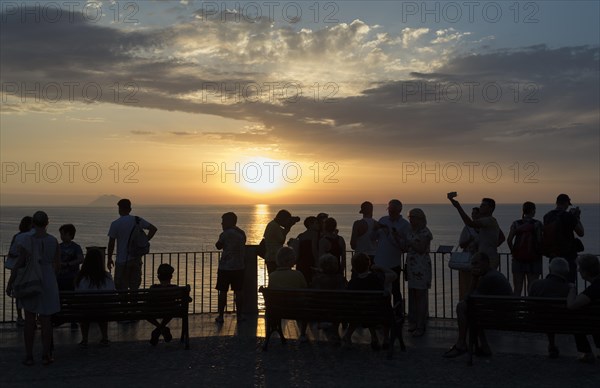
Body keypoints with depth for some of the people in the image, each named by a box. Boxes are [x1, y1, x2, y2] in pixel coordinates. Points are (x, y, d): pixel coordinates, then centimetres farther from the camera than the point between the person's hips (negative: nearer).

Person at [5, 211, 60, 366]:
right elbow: (57, 264, 1)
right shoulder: (53, 241, -5)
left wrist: (10, 283, -1)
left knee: (29, 319, 7)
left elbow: (19, 264, -11)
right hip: (48, 282, 1)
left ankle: (29, 356, 10)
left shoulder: (26, 240, -11)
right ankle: (46, 355, 9)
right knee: (46, 319, 7)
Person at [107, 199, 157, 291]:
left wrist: (109, 259, 3)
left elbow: (111, 243, -7)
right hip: (136, 259, 4)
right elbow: (153, 229, 0)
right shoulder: (137, 220, 1)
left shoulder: (115, 224, -9)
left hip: (122, 261, -4)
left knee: (122, 288, 3)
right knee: (134, 287, 12)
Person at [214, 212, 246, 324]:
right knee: (238, 291, 9)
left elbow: (218, 246, 2)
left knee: (223, 292, 4)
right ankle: (239, 316, 10)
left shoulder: (225, 234, -11)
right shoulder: (242, 233, 5)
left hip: (225, 267, -4)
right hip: (239, 267, 4)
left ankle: (220, 316, 7)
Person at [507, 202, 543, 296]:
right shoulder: (538, 224, -3)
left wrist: (513, 252, 7)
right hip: (534, 258, -2)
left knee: (517, 289, 6)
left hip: (518, 258, 2)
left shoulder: (516, 224, 3)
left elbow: (509, 240, -5)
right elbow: (540, 241, -10)